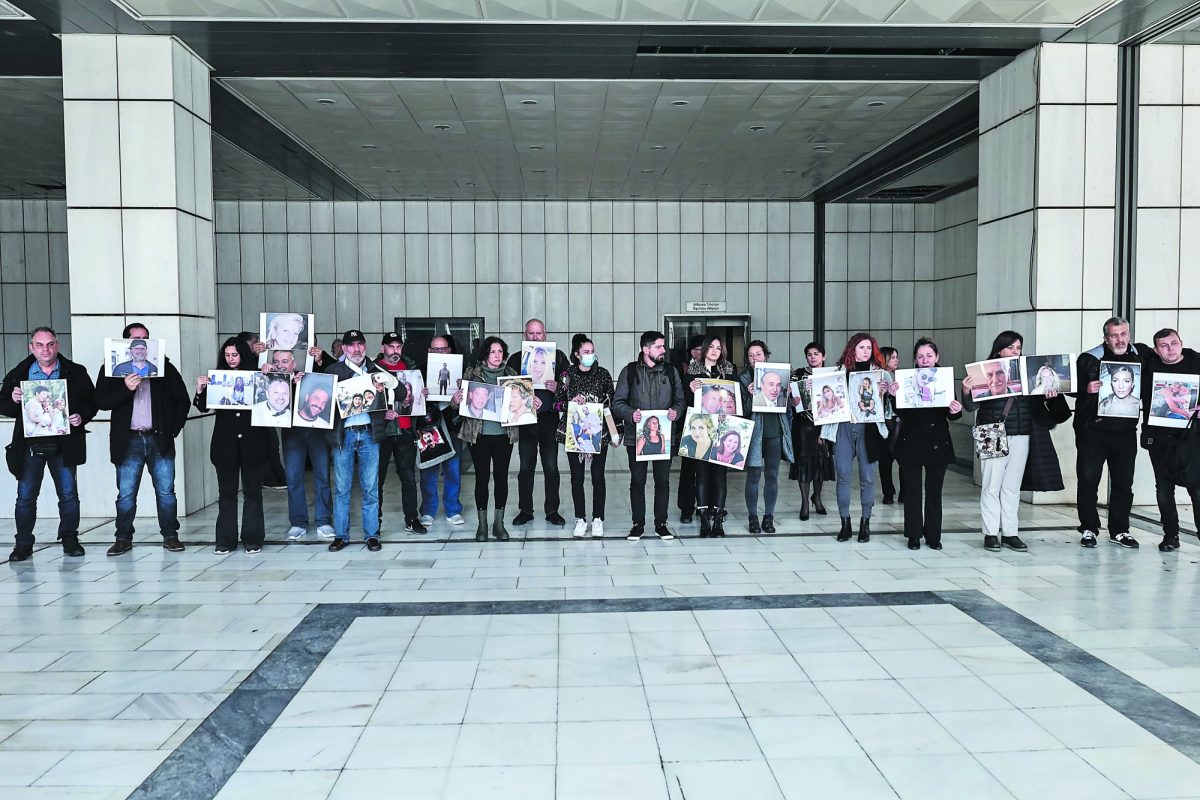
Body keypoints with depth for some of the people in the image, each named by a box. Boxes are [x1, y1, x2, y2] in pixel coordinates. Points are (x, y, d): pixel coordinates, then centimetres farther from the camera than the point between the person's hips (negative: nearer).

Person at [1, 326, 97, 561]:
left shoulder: (76, 373, 3)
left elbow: (91, 401, 5)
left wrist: (82, 417, -13)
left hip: (63, 444, 0)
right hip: (30, 445, 1)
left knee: (69, 495, 4)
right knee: (25, 496, 4)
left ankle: (70, 539, 17)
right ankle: (23, 544, 14)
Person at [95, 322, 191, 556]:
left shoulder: (164, 366, 6)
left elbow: (183, 399, 8)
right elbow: (101, 402, -5)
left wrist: (173, 428, 1)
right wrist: (126, 388, -20)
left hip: (160, 440, 1)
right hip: (128, 442, 0)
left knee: (166, 491, 4)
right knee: (125, 494, 4)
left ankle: (170, 535, 13)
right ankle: (123, 538, 15)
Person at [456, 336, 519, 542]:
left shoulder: (511, 373, 8)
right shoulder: (471, 373, 2)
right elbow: (462, 398, 3)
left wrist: (533, 403, -7)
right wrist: (456, 400, -19)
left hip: (504, 433, 2)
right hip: (479, 433, -1)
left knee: (501, 477, 4)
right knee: (482, 477, 3)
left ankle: (499, 522, 16)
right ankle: (482, 523, 14)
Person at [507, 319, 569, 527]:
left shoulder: (557, 356, 8)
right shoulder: (516, 359, 9)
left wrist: (557, 387, -14)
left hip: (550, 419, -1)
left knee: (551, 467, 1)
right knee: (526, 467, 5)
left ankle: (552, 510, 11)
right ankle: (525, 510, 15)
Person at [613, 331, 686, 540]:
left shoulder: (671, 372, 8)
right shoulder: (629, 372, 1)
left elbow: (680, 401, 11)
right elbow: (617, 402, -1)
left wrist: (676, 411, -11)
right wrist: (631, 414, -19)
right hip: (637, 436, -2)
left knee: (663, 480, 7)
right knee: (637, 481, 5)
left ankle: (661, 523, 18)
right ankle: (638, 524, 16)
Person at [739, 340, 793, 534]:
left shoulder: (777, 374, 8)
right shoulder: (743, 378, 0)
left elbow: (787, 407, 14)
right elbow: (743, 409, -5)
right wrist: (751, 395, -20)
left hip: (775, 433, 3)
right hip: (754, 433, -2)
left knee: (772, 476, 7)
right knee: (753, 476, 0)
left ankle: (769, 517, 17)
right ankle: (753, 518, 11)